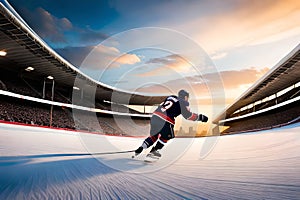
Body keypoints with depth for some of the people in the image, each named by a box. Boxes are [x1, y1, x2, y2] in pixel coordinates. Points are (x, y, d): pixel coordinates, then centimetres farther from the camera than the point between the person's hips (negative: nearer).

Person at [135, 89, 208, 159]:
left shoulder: (171, 97, 25)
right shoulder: (184, 103, 6)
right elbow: (187, 115, 0)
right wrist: (200, 117, 8)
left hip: (155, 116, 7)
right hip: (165, 121, -7)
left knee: (154, 135, 22)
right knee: (166, 136, 16)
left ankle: (141, 148, 18)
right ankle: (153, 151, 18)